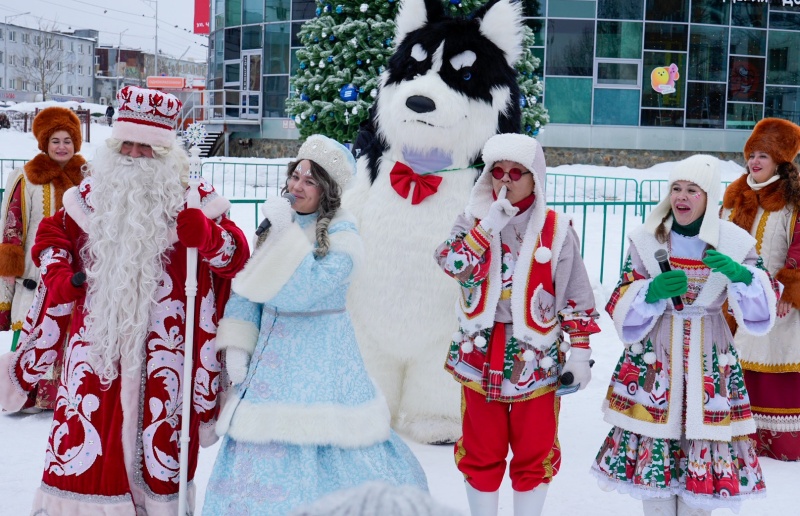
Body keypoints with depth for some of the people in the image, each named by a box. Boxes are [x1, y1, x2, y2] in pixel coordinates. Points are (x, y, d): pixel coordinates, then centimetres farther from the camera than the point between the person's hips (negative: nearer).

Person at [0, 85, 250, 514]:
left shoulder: (189, 199, 1)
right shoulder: (90, 195, 10)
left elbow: (236, 256, -5)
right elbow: (51, 236, 23)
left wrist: (205, 233, -24)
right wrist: (60, 274, 5)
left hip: (161, 349, -2)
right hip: (96, 343, 2)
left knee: (158, 444, 1)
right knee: (81, 443, 2)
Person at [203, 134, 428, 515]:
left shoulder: (342, 239, -10)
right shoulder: (278, 228, 9)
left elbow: (303, 292, -24)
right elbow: (246, 289, 9)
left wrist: (286, 234, -24)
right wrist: (236, 344, -1)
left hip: (320, 362, -5)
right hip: (271, 358, 6)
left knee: (321, 451, -4)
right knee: (263, 456, 6)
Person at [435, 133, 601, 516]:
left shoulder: (556, 229, -3)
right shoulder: (473, 220, 2)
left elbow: (576, 298, -1)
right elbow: (454, 266, -15)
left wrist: (579, 352, -5)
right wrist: (489, 225, -21)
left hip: (536, 358, -1)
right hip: (481, 354, 2)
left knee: (534, 454, 9)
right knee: (481, 452, 12)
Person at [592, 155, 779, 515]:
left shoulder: (735, 243, -1)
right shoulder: (645, 240, -1)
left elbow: (760, 316, -6)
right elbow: (622, 312, -3)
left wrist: (742, 276, -25)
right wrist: (652, 293, -23)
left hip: (709, 361, 0)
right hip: (653, 361, 0)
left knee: (703, 454, -1)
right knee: (651, 453, 0)